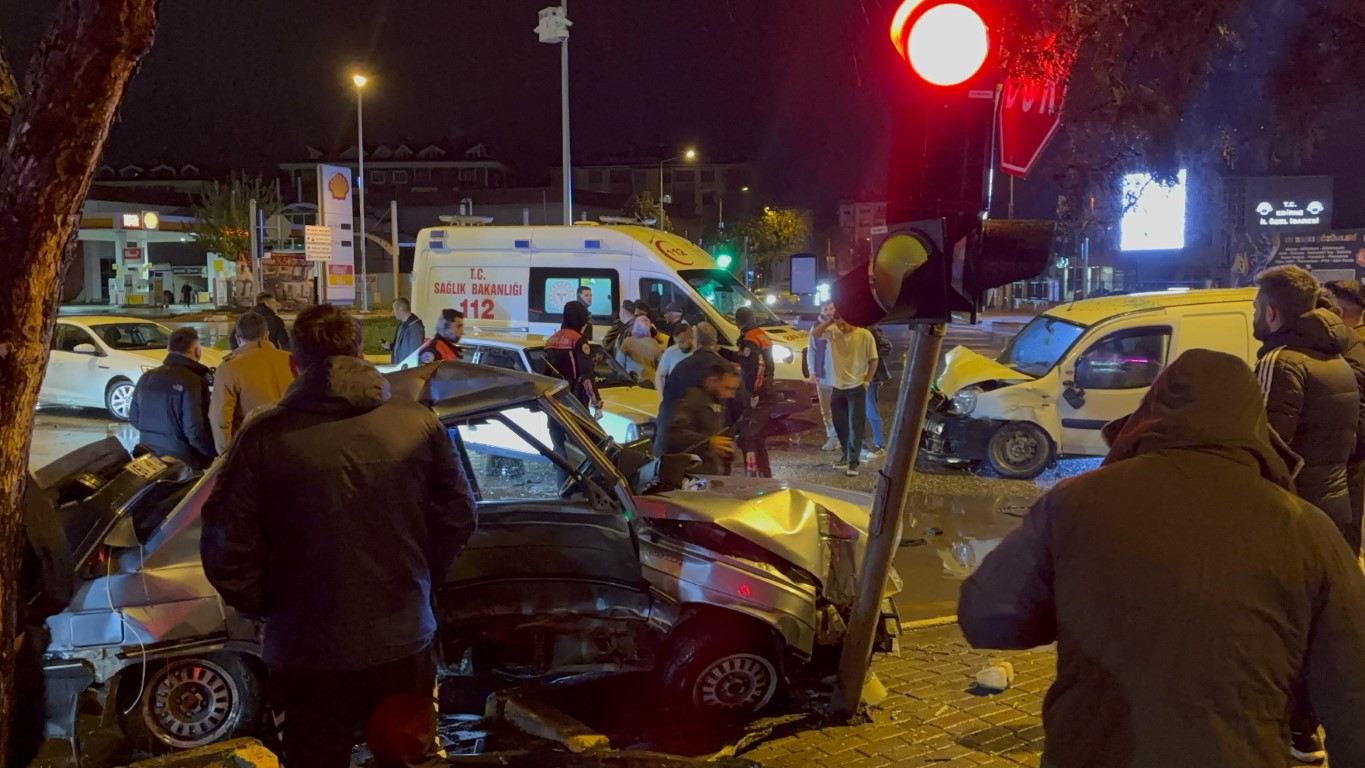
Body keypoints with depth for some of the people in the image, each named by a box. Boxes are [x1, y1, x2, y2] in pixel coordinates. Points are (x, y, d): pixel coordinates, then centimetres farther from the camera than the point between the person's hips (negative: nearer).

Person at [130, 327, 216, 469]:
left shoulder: (146, 377, 4)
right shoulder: (193, 382, -19)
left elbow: (134, 418, 13)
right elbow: (196, 431, -22)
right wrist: (217, 454, -8)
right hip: (183, 462, -7)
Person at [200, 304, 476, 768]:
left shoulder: (265, 438, -13)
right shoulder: (418, 424, -6)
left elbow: (226, 549, -11)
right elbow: (457, 519, 0)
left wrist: (265, 607, 7)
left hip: (309, 658, -1)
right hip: (405, 647, 2)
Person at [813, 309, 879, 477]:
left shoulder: (865, 335, -10)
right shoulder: (832, 332, 0)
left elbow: (873, 360, -5)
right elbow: (814, 333, -10)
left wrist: (866, 381, -6)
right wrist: (828, 321, -17)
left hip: (856, 387, -5)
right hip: (837, 387, 5)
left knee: (855, 426, -3)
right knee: (840, 425, 13)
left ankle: (853, 462, -1)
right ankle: (847, 456, 27)